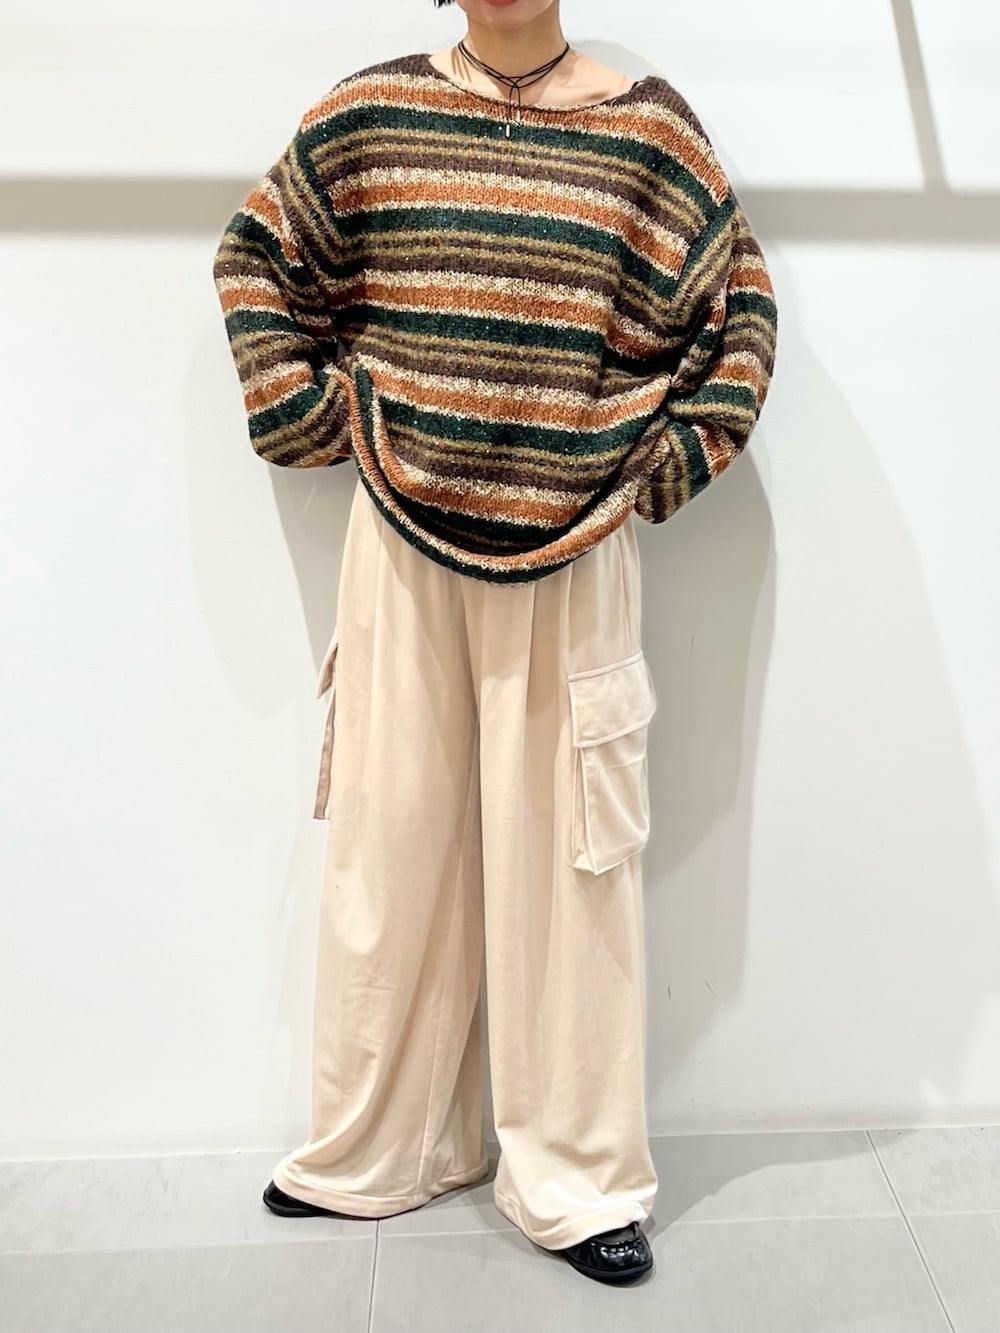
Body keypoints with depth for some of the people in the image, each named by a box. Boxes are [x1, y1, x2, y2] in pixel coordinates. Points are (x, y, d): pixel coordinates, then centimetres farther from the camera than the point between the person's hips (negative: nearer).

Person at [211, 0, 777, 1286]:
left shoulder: (649, 127, 4)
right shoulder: (370, 112, 6)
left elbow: (741, 305, 12)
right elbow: (253, 253, 16)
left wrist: (682, 456, 3)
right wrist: (306, 410, 6)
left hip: (574, 559, -1)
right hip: (404, 548, 1)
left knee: (571, 859, 3)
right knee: (392, 845, 8)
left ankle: (577, 1178, 20)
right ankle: (371, 1150, 28)